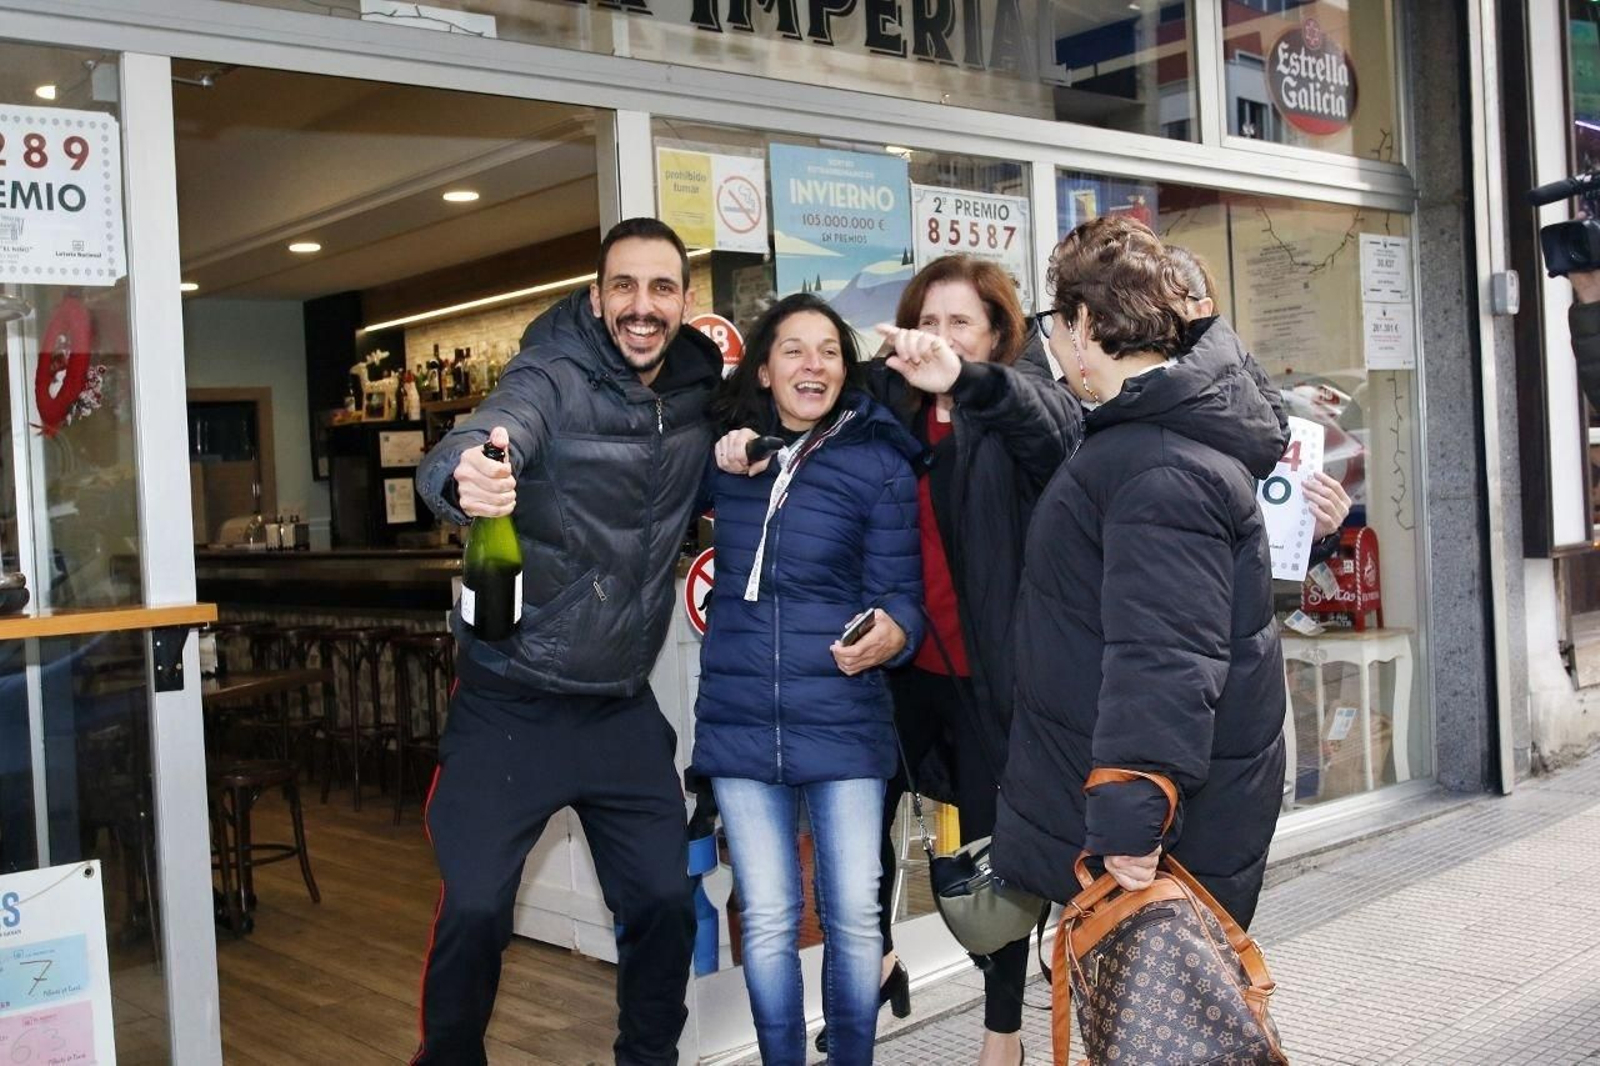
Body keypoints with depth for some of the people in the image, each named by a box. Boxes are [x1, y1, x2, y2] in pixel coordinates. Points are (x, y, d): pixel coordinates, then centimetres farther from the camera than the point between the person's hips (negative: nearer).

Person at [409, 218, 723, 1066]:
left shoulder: (699, 390, 1)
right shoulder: (551, 379, -15)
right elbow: (474, 444, -36)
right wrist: (467, 477, -59)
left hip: (623, 707, 5)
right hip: (511, 706, -4)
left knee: (666, 905, 9)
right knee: (474, 909, -1)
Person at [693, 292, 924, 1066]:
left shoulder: (880, 464, -4)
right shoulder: (725, 454, 5)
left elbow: (900, 591, -6)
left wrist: (891, 634, -29)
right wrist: (725, 470, -1)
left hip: (843, 722, -2)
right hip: (738, 721, 2)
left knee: (852, 915, 5)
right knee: (766, 920, 9)